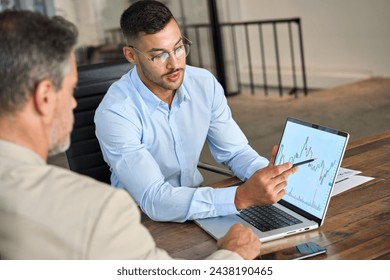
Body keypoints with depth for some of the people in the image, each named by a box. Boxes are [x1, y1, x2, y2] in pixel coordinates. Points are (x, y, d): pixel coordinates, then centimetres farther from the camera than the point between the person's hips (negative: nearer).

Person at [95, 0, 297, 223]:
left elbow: (236, 151, 1)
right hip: (143, 219, -5)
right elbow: (154, 200, -30)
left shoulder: (205, 83, -6)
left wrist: (268, 173, -21)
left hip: (198, 203, 5)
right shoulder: (115, 113, -23)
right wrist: (242, 196, -38)